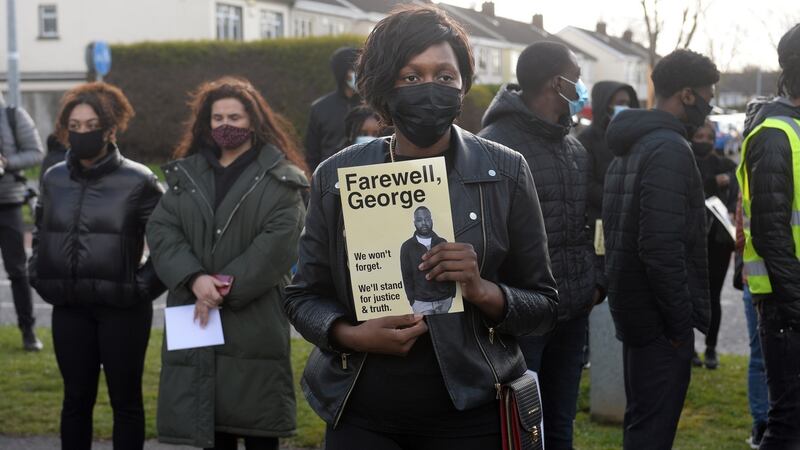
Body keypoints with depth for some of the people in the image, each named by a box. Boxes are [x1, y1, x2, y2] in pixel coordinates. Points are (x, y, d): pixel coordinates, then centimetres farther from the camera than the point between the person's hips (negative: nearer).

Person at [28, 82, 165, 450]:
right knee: (76, 399, 11)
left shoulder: (138, 180, -8)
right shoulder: (54, 179, 7)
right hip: (69, 308, 4)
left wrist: (145, 285, -8)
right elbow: (40, 235, 22)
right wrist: (40, 278, 11)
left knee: (125, 400, 6)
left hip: (122, 309, -4)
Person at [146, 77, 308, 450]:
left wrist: (228, 288, -16)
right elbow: (160, 230, 3)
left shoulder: (280, 178, 1)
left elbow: (277, 243, -10)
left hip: (255, 320, -3)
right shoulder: (185, 174, 14)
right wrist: (194, 279, -14)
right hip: (194, 318, 4)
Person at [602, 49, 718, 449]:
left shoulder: (631, 145, 15)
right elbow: (662, 247, -25)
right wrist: (681, 321, -17)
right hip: (661, 322, -10)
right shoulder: (670, 149, -17)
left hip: (631, 307, 10)